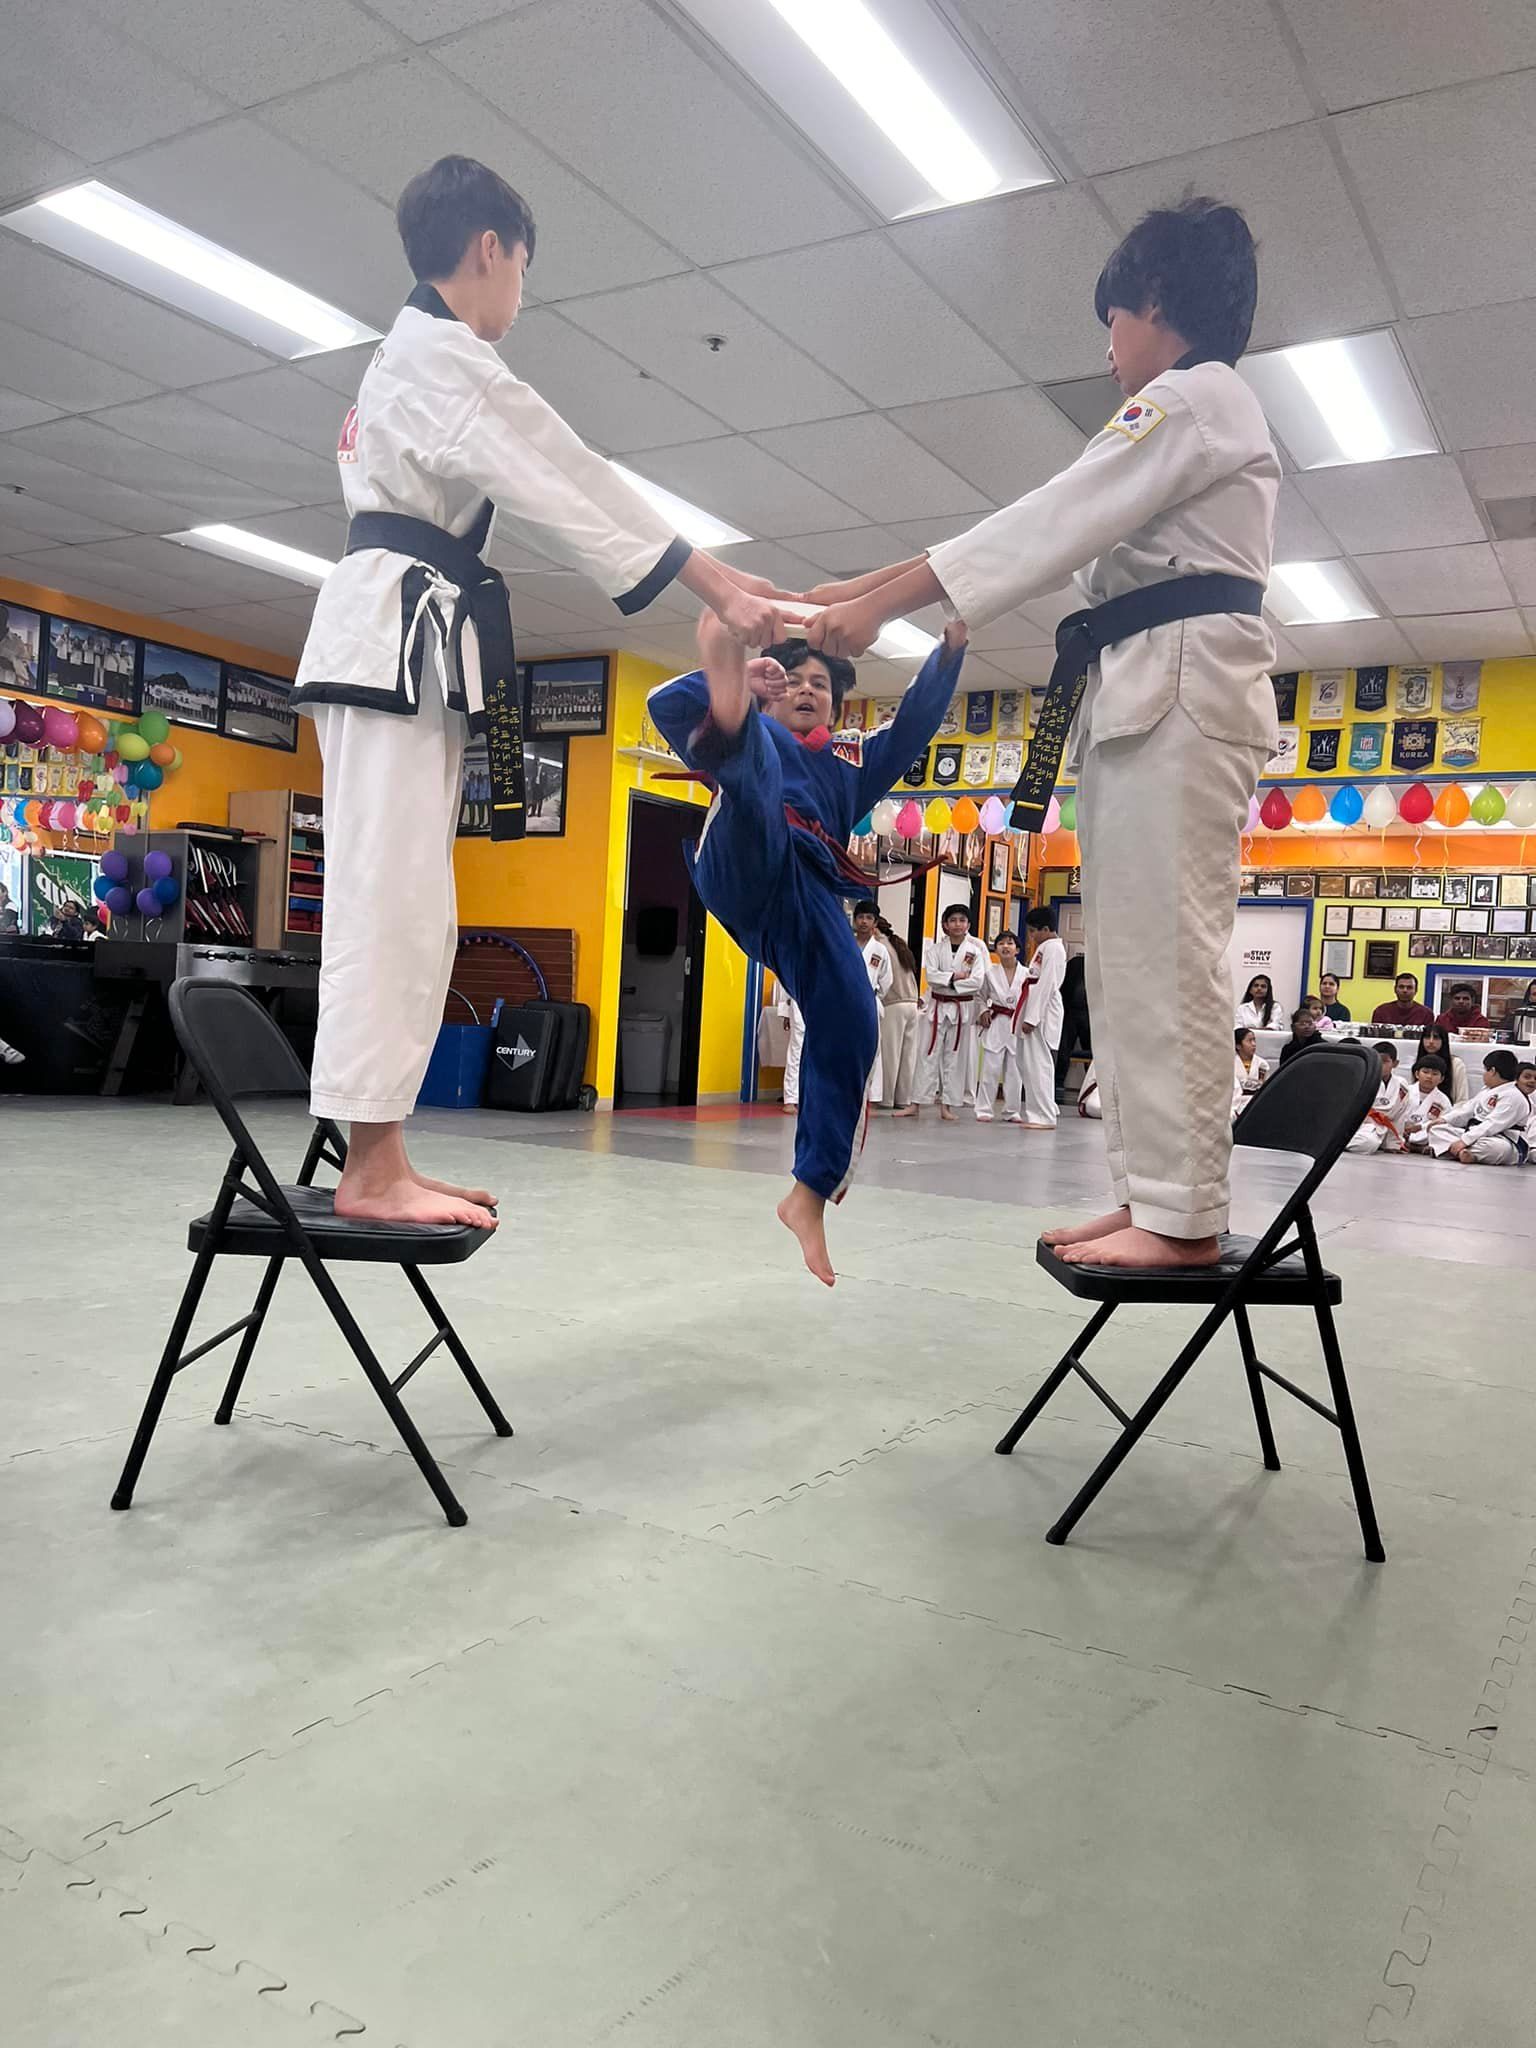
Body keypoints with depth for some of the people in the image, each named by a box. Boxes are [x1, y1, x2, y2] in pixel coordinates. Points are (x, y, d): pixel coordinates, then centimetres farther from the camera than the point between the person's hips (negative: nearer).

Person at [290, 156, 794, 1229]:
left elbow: (545, 492, 22)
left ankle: (378, 1162, 7)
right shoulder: (444, 356, -6)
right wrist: (721, 587, -13)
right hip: (398, 632, -10)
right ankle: (372, 1168, -13)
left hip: (407, 638, 10)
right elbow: (570, 491, -14)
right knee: (395, 896, -14)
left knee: (406, 902, 5)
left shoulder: (414, 356, 28)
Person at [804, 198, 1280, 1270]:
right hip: (1144, 691, 10)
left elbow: (1050, 527, -13)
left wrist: (880, 603, -14)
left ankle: (1183, 1214, -10)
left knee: (1163, 951, -13)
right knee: (1132, 954, 7)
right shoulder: (1202, 413, 30)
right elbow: (1065, 536, 24)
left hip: (1176, 684, -10)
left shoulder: (1196, 398, -3)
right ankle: (1156, 1197, 11)